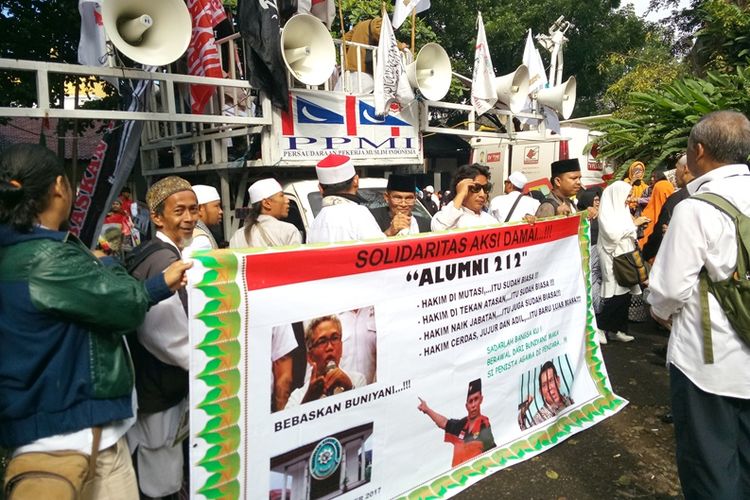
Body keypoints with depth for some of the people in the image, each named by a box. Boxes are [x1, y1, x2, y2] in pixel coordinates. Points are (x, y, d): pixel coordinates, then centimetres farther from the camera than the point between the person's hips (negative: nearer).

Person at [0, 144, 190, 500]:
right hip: (72, 429, -10)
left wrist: (163, 283, 14)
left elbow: (90, 300, 10)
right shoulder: (48, 259, -24)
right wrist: (104, 266, 2)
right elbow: (129, 305, -18)